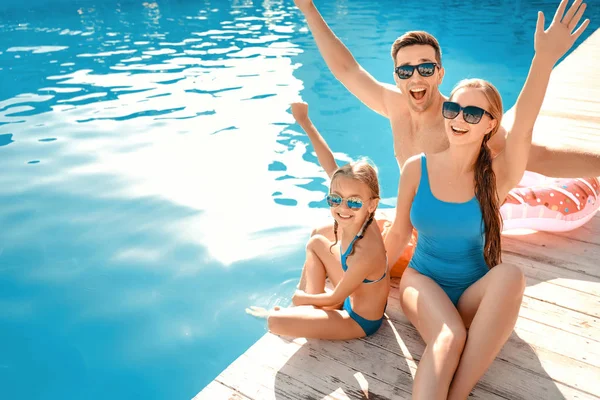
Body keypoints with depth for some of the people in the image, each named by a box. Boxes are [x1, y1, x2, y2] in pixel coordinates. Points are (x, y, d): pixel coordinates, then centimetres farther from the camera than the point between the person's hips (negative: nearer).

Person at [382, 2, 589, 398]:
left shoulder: (497, 176, -10)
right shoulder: (416, 168, -8)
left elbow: (522, 129, -29)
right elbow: (399, 233, 3)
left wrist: (545, 59, -42)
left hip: (474, 294, 1)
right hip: (423, 283, -1)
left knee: (510, 275, -34)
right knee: (449, 338, -34)